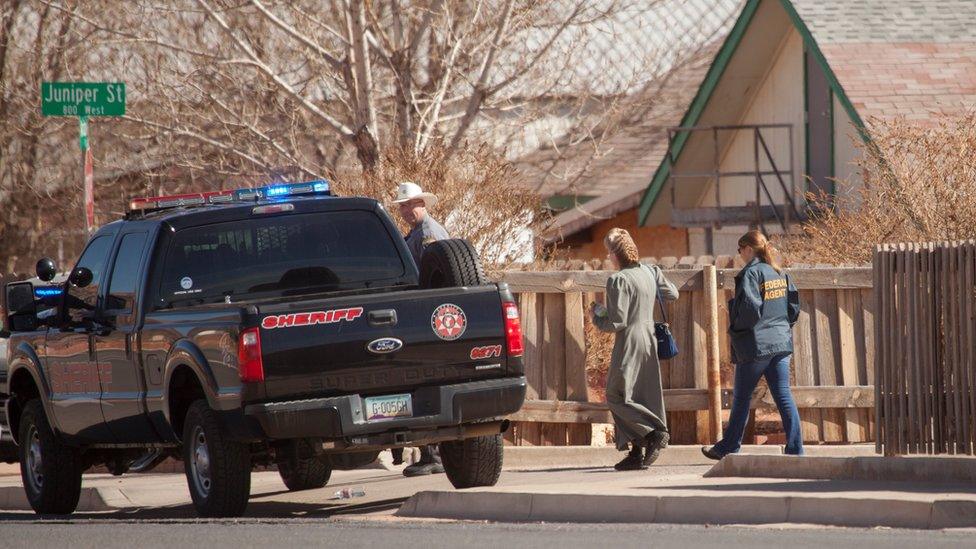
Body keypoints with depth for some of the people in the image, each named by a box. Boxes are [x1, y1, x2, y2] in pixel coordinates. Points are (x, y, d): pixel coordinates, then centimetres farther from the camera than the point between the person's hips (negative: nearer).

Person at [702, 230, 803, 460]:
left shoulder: (751, 273, -13)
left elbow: (750, 307, -20)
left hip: (755, 345, -6)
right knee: (783, 396, 3)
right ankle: (795, 448, -5)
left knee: (742, 398, 6)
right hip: (781, 342, 6)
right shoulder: (780, 273, 9)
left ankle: (728, 448, 17)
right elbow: (794, 305, 11)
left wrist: (736, 327, -5)